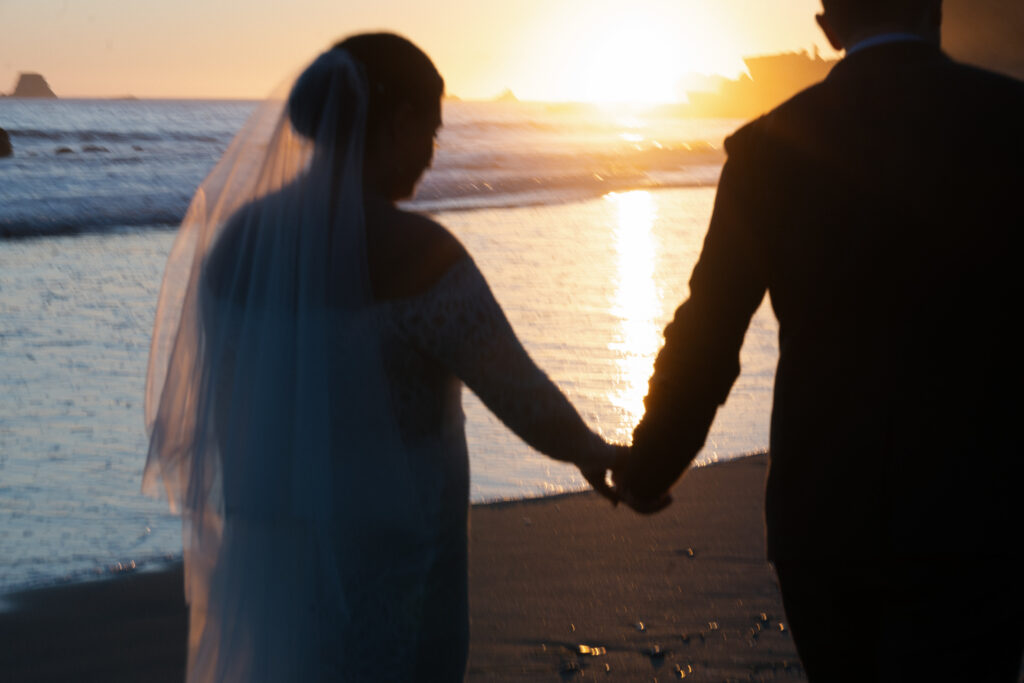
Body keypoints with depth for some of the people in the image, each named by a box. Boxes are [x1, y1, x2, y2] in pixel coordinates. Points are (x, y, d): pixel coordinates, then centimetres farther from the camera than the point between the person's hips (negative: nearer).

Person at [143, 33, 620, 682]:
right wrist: (592, 452, 6)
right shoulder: (415, 254, -20)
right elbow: (520, 393, -13)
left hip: (269, 550, 6)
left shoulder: (238, 235, -1)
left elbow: (221, 403, 6)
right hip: (389, 554, -6)